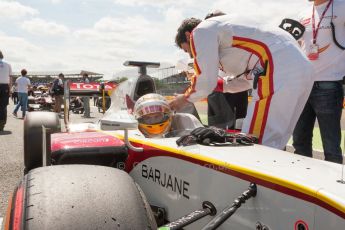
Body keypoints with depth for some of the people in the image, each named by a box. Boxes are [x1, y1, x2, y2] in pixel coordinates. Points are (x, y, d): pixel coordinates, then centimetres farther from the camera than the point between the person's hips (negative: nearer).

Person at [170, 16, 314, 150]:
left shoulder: (201, 31, 5)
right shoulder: (226, 27, 32)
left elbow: (205, 82, -4)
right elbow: (246, 78, 31)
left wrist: (185, 98, 16)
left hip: (281, 71, -10)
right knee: (272, 145, 14)